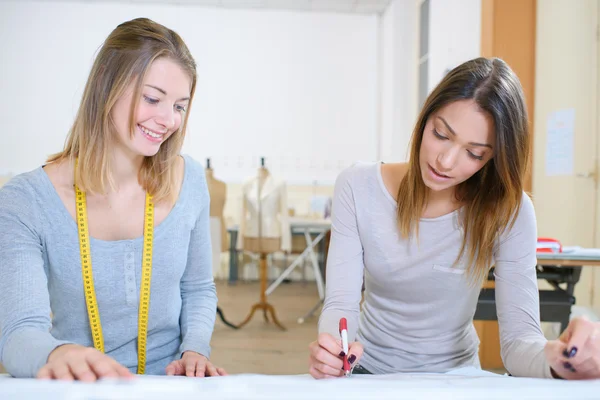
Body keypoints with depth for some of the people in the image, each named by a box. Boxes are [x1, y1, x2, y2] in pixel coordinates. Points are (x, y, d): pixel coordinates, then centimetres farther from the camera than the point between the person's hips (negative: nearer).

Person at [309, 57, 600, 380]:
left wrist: (554, 360, -40)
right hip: (368, 371, 0)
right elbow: (341, 302, -14)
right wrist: (329, 350, -35)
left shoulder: (508, 211, -14)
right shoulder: (357, 187, -12)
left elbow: (519, 335, -18)